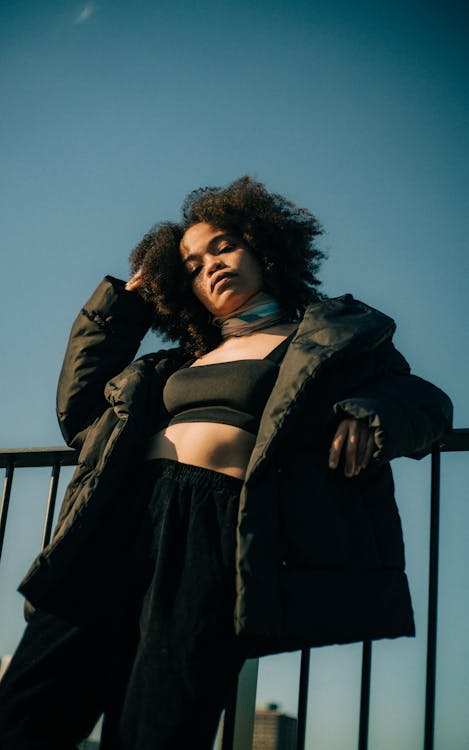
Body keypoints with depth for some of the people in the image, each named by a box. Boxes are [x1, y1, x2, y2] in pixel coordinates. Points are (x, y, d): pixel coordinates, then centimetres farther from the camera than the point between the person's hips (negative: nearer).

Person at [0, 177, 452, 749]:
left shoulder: (331, 334, 17)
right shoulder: (183, 359, 29)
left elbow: (426, 400, 13)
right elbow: (79, 412, 30)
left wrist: (369, 413, -11)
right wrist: (123, 300, 30)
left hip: (222, 528, -4)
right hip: (130, 513, 5)